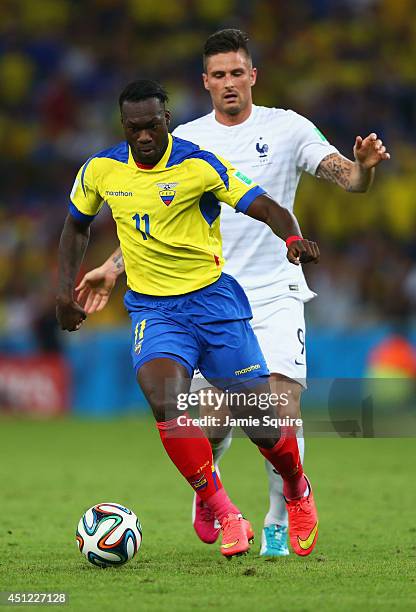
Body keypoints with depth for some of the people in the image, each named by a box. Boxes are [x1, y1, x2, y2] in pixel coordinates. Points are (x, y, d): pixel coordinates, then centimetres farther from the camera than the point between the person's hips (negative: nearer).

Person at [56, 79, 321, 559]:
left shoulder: (199, 165, -11)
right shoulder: (100, 170, 1)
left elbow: (267, 208, -13)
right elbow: (77, 226, 19)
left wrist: (293, 238, -34)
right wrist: (65, 289, 9)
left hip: (212, 298, -2)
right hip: (151, 307, 2)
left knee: (261, 425, -1)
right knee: (164, 399, -28)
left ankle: (297, 492, 34)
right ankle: (226, 518, -20)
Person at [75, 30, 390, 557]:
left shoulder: (288, 128, 1)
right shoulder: (184, 140, 6)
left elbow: (348, 179, -7)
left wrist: (364, 166, -30)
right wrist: (113, 268, 3)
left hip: (276, 295, -1)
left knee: (282, 414, -14)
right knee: (212, 424, -6)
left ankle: (280, 524, 6)